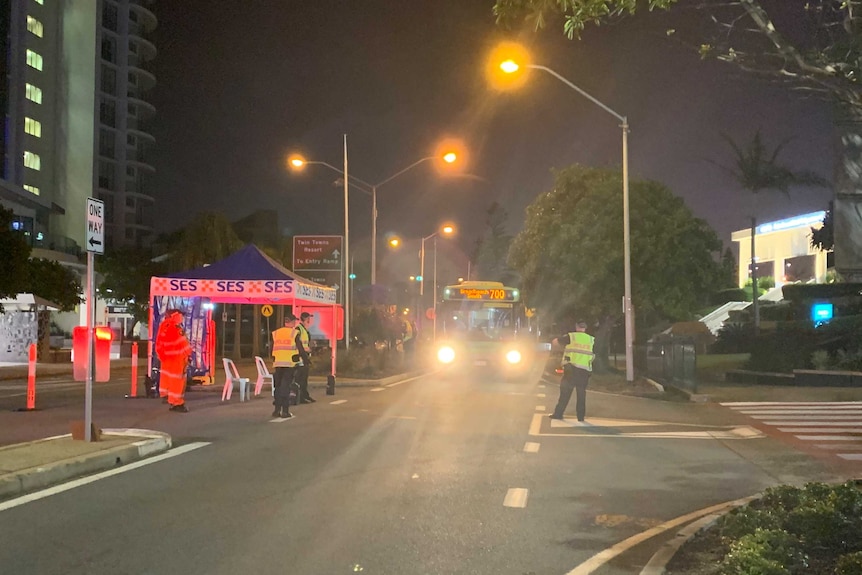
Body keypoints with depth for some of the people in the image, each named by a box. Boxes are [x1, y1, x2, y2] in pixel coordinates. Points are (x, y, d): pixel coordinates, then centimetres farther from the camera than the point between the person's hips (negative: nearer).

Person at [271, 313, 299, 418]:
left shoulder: (275, 333, 11)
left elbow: (272, 350, 11)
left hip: (277, 364, 4)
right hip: (290, 364, -4)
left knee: (278, 387, 13)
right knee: (286, 387, -2)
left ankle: (277, 410, 13)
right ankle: (285, 411, -5)